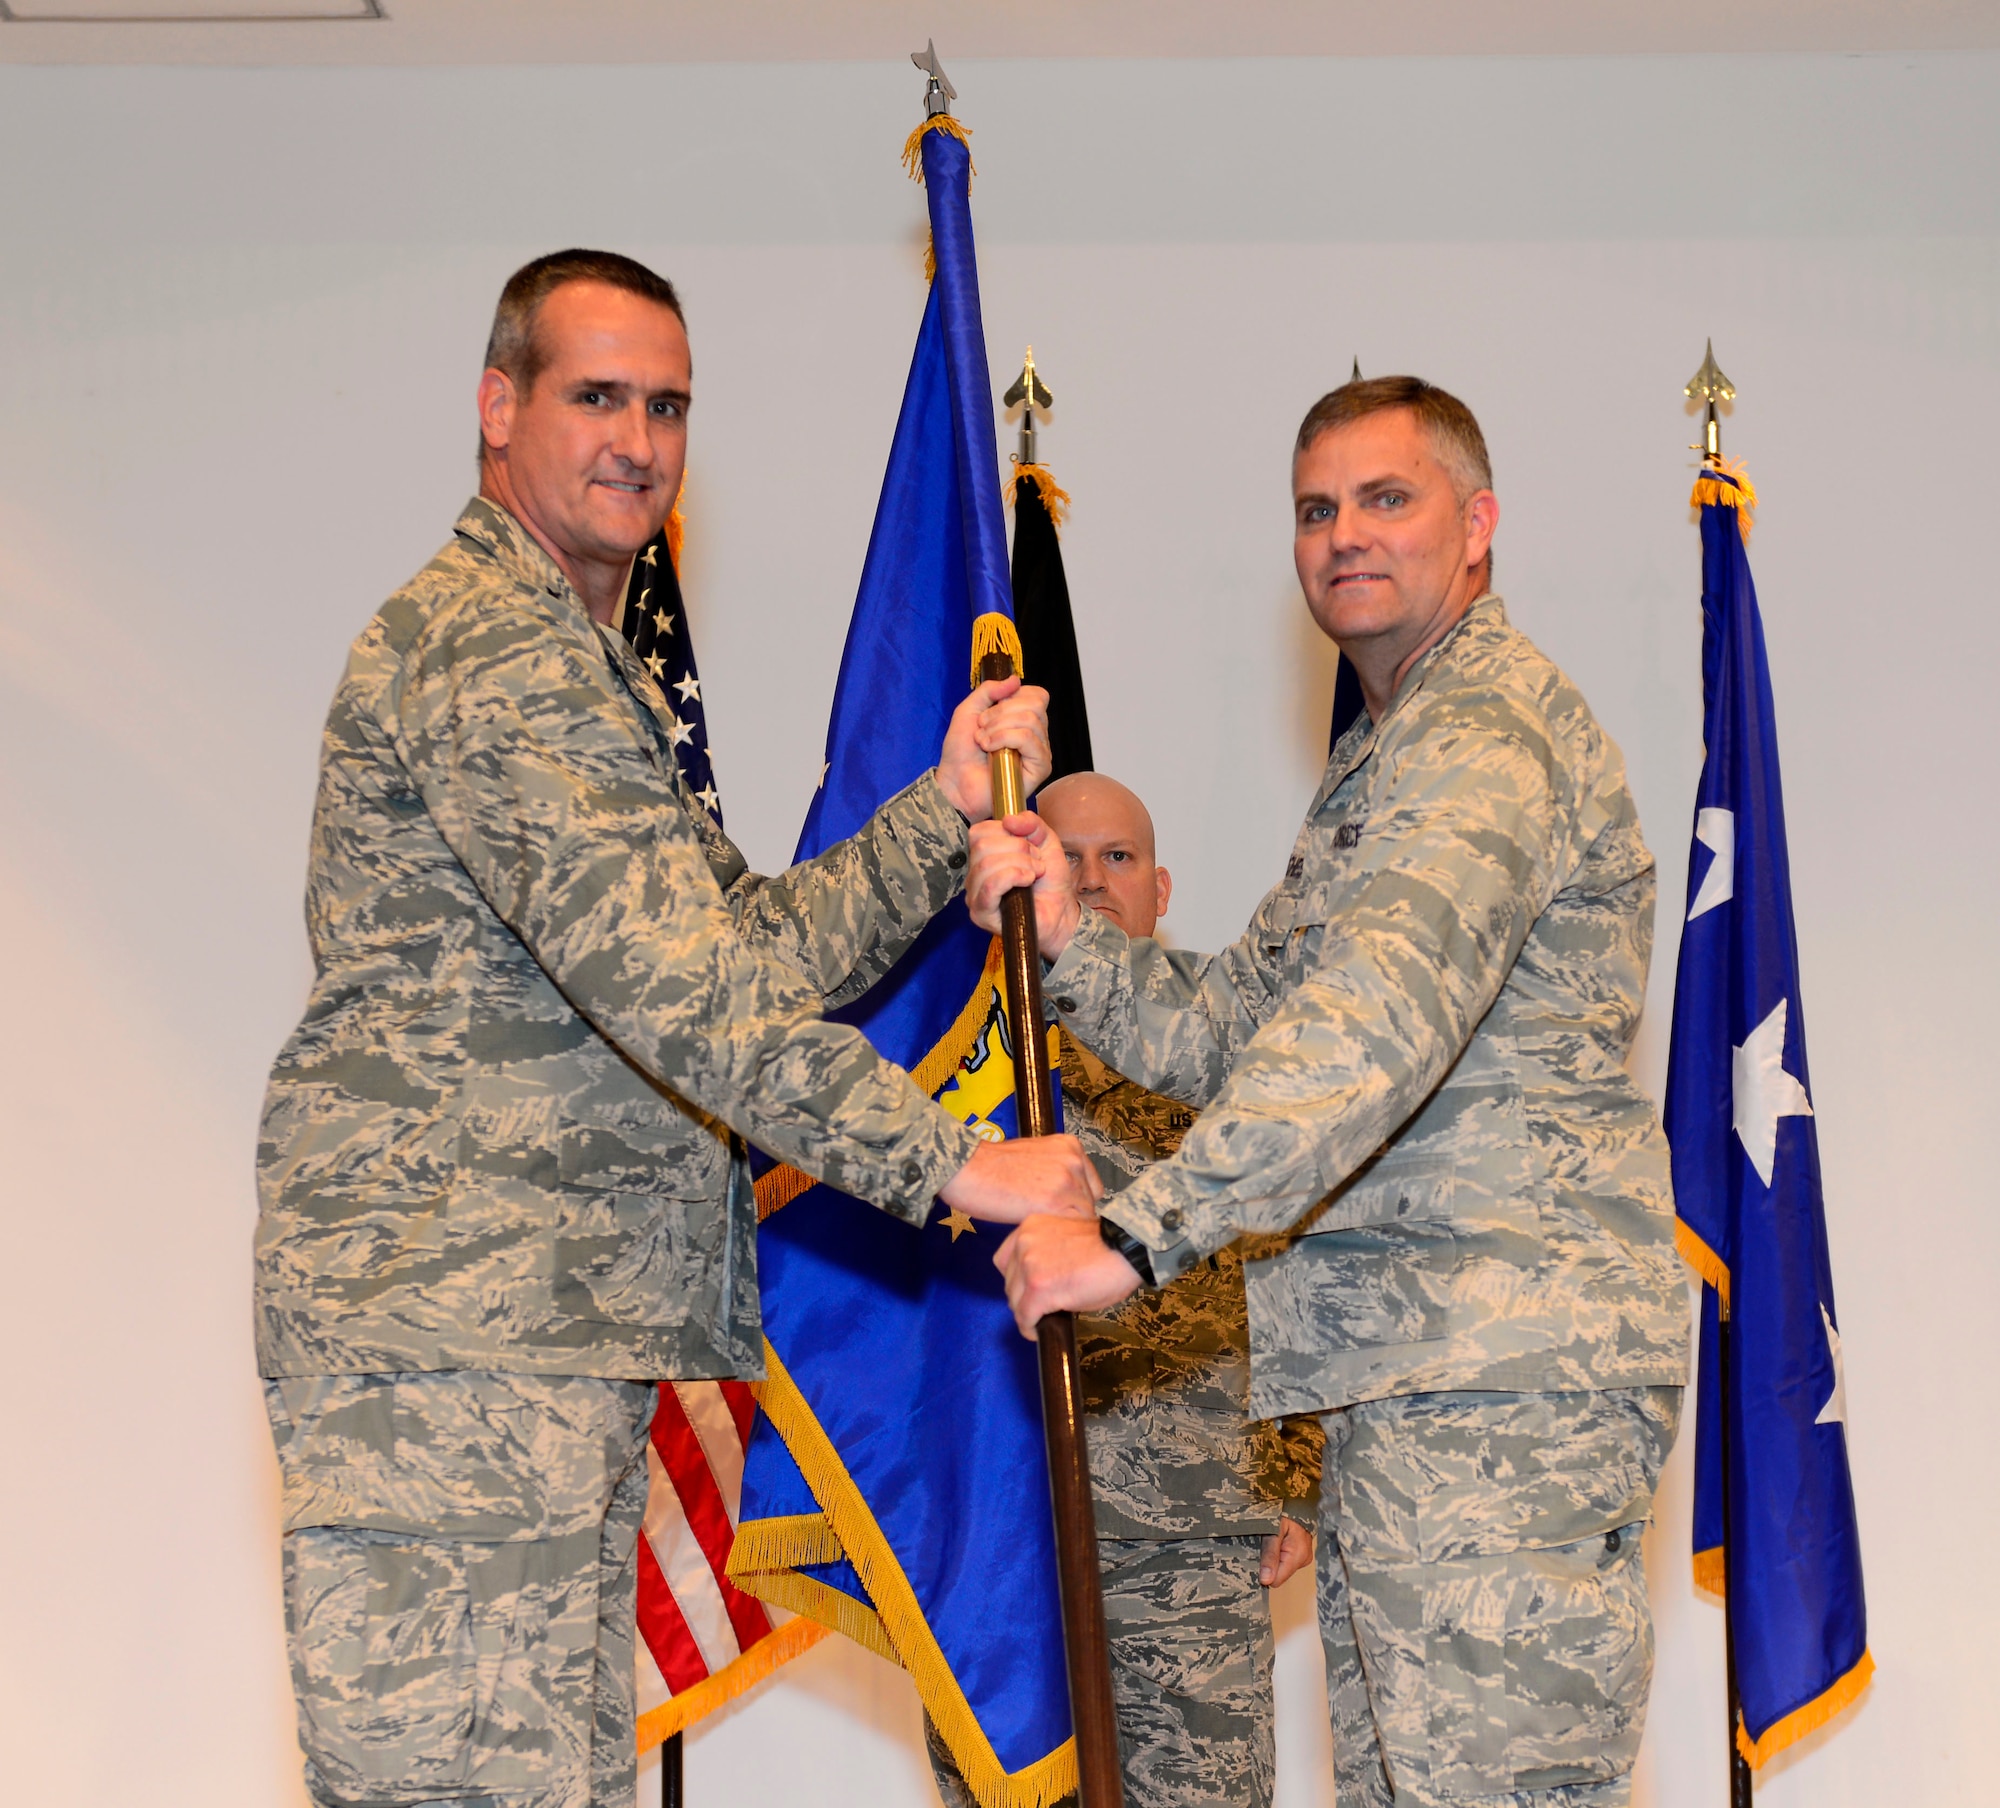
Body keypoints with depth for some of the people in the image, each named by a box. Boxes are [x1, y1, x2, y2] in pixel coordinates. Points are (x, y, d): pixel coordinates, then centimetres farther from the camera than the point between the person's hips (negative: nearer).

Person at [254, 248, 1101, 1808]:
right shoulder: (489, 649, -10)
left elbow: (756, 950, 18)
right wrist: (951, 1163, -19)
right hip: (451, 1340, -11)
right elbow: (673, 979, -20)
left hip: (562, 1351, 11)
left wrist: (945, 808, 7)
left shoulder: (593, 672, 26)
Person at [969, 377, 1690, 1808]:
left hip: (1500, 1373, -10)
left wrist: (1136, 1236, -30)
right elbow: (1238, 1039, 17)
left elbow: (1376, 1020, -26)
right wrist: (1068, 936, 0)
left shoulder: (1491, 725, -10)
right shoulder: (1381, 768, 25)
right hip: (1409, 1381, 10)